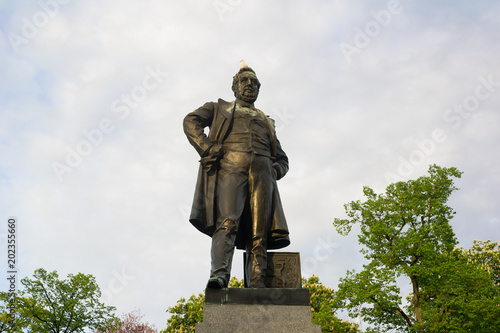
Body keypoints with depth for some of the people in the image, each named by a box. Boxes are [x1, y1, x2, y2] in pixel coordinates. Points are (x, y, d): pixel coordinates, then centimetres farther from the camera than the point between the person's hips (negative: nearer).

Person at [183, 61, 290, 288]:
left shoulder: (266, 121, 37)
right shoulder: (219, 108, 29)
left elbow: (282, 159, 33)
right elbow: (191, 121, 11)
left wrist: (275, 170, 8)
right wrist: (207, 149, -7)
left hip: (261, 170, 3)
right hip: (230, 166, -3)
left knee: (259, 232, -12)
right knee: (227, 221, -25)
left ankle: (257, 286, -20)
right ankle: (219, 274, -38)